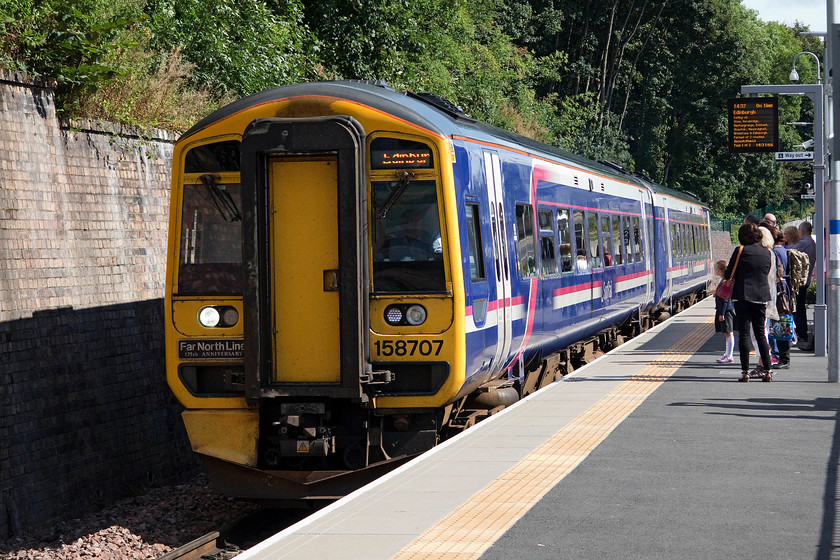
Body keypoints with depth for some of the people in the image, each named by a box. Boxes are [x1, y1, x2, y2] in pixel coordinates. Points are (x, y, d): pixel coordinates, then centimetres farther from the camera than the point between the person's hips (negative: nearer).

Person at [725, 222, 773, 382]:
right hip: (762, 296, 4)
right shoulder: (766, 253, 5)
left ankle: (745, 372, -4)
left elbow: (728, 275, -5)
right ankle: (767, 370, 10)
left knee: (744, 334, -1)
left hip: (743, 297, -4)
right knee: (760, 333, 12)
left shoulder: (740, 251, -9)